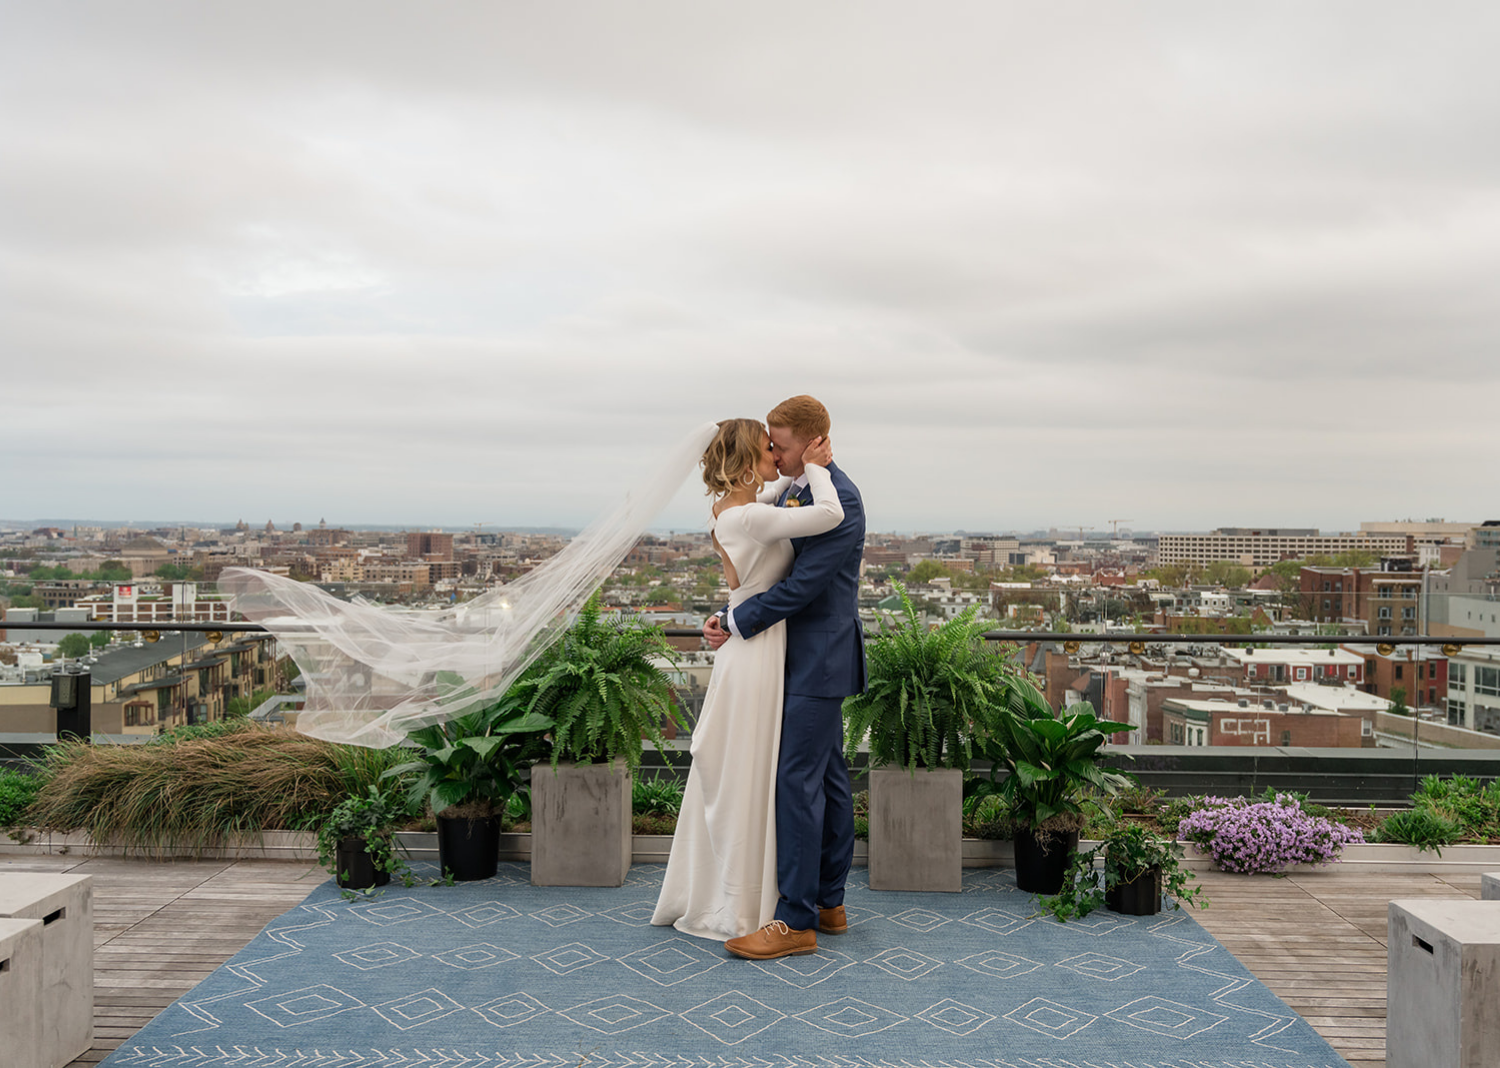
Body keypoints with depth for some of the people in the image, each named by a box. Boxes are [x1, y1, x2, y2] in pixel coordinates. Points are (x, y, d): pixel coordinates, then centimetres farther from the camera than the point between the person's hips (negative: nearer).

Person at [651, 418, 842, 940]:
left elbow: (767, 494, 30)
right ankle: (736, 912, 14)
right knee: (747, 783, 1)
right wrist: (814, 468, -10)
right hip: (758, 655, -10)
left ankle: (701, 896, 31)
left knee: (724, 780, 18)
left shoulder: (730, 506, 7)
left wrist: (808, 470, 14)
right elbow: (830, 515, -28)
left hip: (746, 651, 10)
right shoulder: (751, 519, -21)